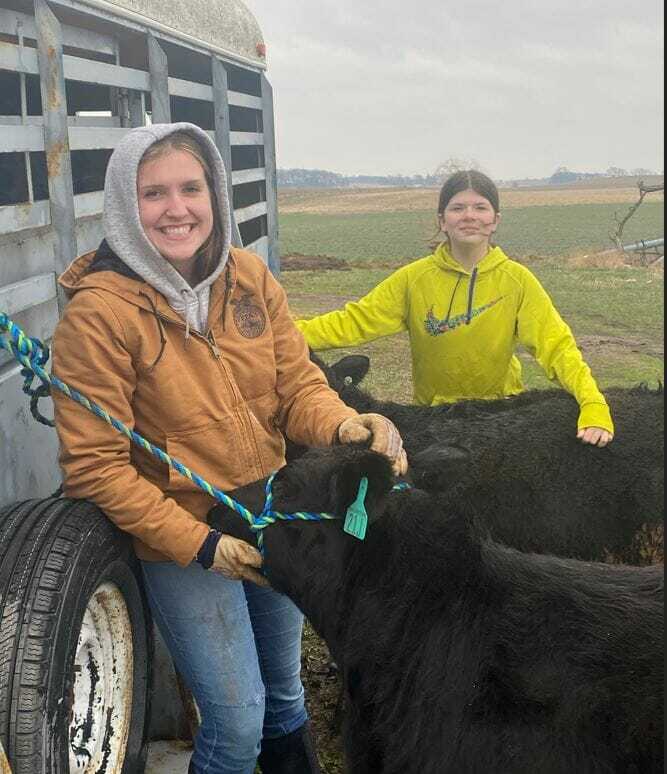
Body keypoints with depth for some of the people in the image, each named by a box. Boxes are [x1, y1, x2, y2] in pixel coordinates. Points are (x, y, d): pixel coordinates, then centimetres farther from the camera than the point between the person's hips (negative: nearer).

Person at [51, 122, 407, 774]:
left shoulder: (250, 277, -5)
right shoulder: (98, 313, -20)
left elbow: (296, 383, -1)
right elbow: (93, 465, -18)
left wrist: (345, 425, -23)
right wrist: (199, 544, -20)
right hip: (184, 548, -5)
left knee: (284, 691, 24)